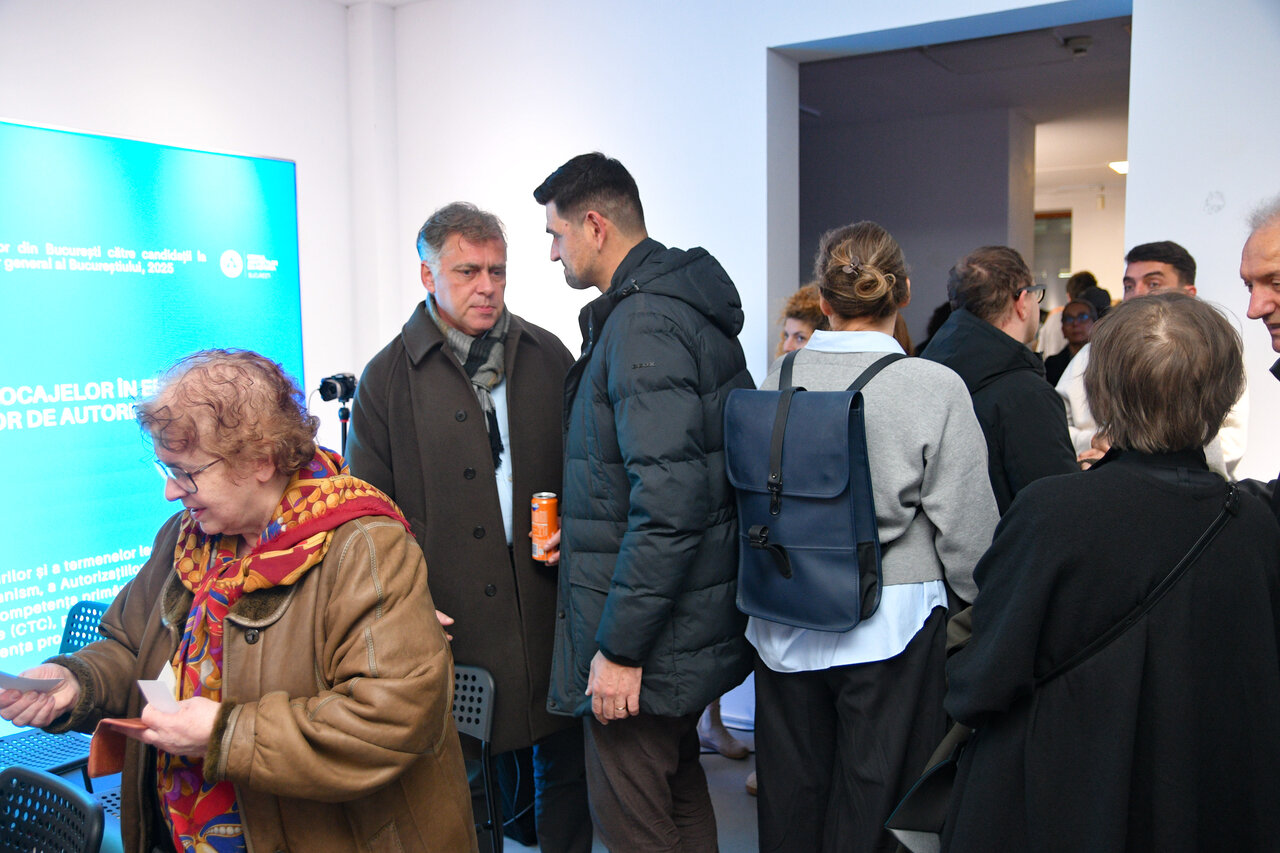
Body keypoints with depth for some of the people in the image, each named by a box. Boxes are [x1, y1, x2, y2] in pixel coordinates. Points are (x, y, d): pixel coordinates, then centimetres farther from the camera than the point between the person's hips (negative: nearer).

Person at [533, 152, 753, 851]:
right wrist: (587, 526, 21)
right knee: (680, 791, 24)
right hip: (696, 622, 10)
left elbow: (669, 503, -28)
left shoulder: (642, 326, -20)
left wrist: (620, 647, -23)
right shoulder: (688, 308, 12)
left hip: (646, 638, -10)